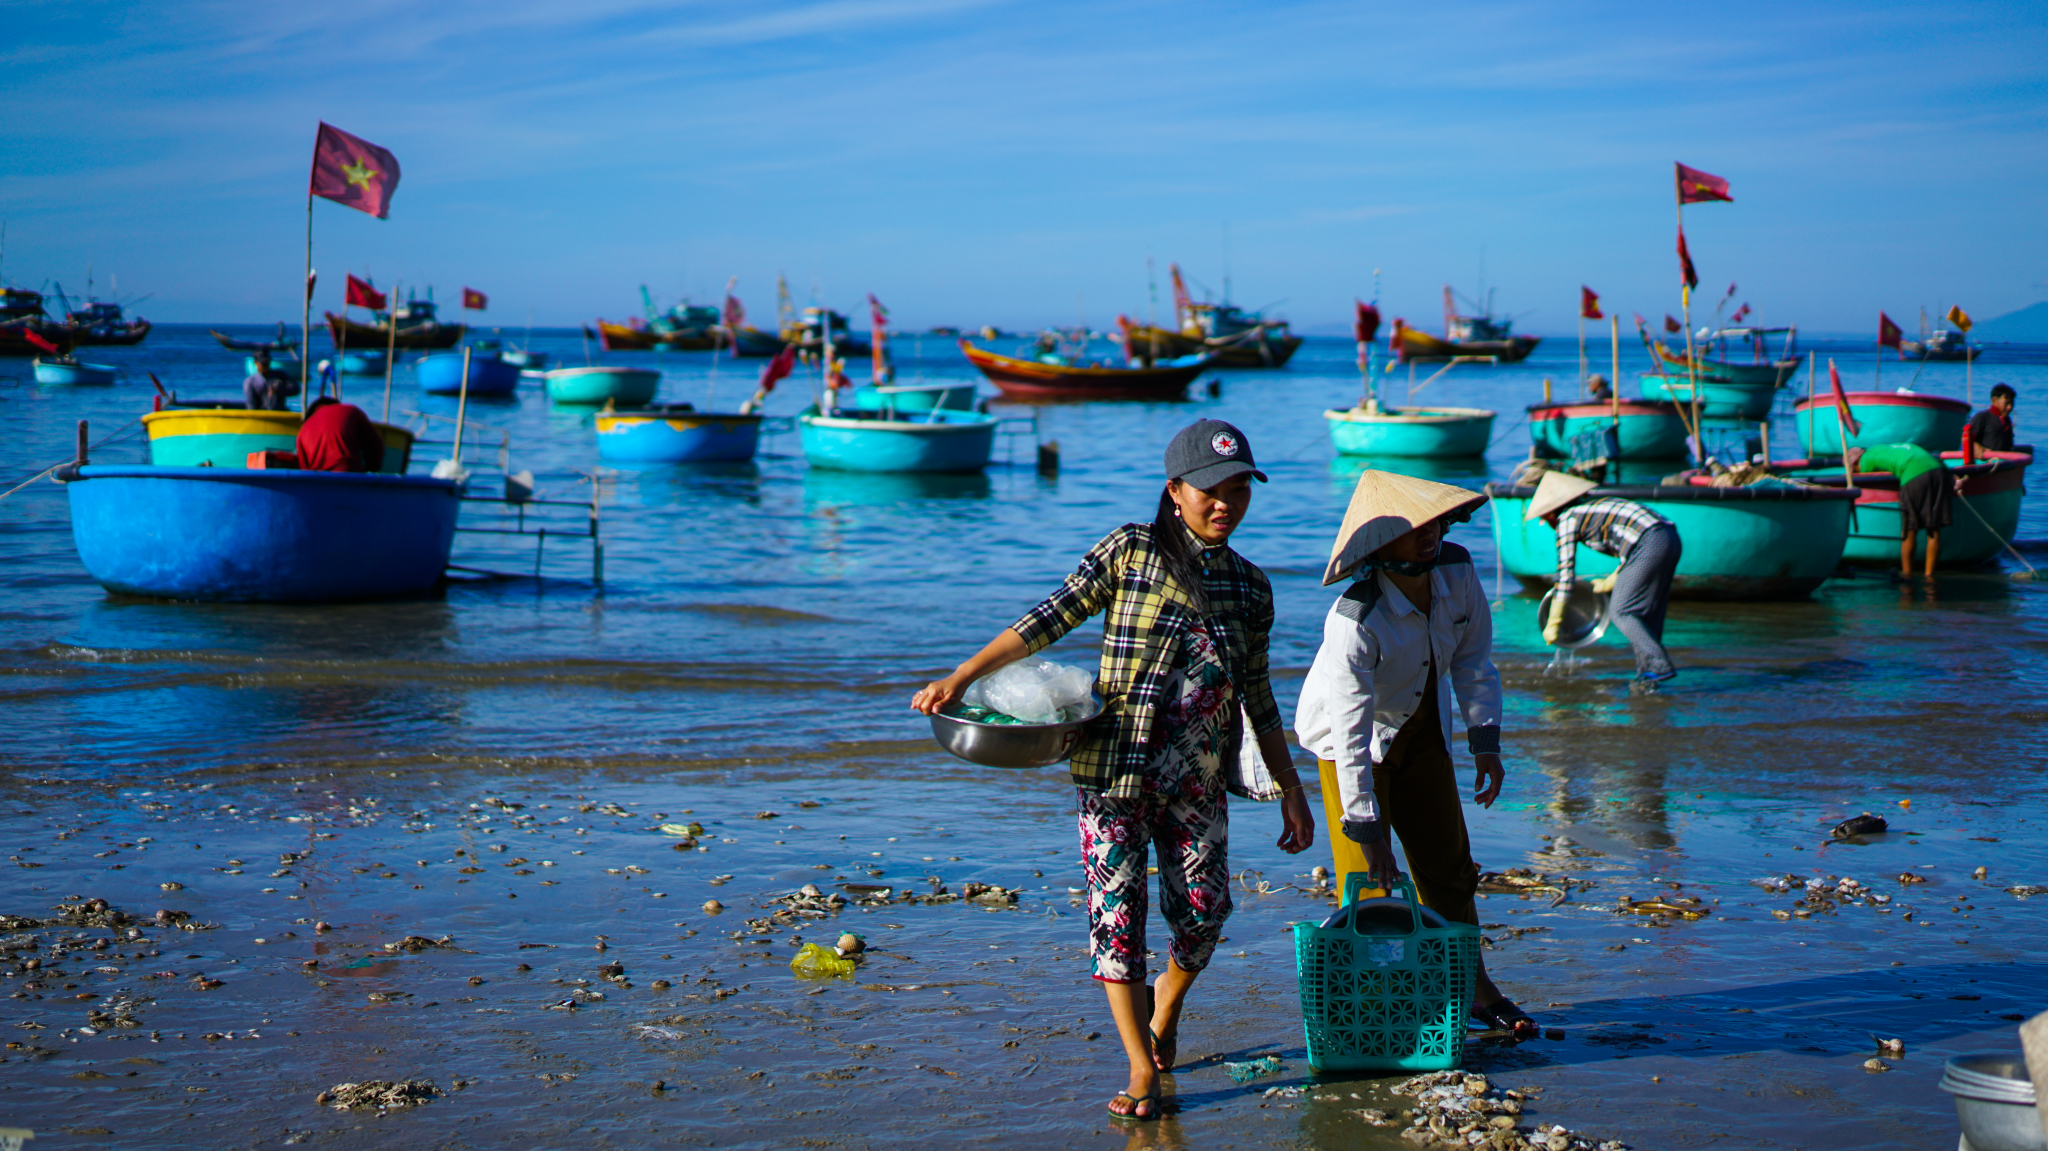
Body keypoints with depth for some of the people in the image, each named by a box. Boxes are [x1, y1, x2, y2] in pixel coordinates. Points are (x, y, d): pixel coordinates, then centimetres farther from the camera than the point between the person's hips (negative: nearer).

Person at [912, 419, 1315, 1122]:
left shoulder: (1252, 589, 8)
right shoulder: (1130, 552, -2)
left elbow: (1257, 699, 15)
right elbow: (1050, 620, -5)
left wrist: (1290, 789, 15)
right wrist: (960, 679, -11)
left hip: (1199, 776, 3)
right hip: (1116, 765, -3)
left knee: (1203, 911, 2)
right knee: (1117, 908, -5)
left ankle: (1166, 1002, 35)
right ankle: (1142, 1071, 4)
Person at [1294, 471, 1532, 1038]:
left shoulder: (1457, 571, -18)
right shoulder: (1354, 621, -35)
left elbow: (1474, 658, -2)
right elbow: (1351, 732, -33)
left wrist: (1484, 742, -8)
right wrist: (1366, 826, -31)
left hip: (1421, 732, 6)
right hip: (1351, 740, -6)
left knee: (1448, 864, 11)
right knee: (1367, 882, -8)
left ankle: (1473, 986, 23)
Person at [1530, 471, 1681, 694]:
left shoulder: (1567, 519, 7)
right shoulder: (1595, 507, 29)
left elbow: (1565, 573, 3)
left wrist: (1552, 624, 7)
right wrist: (1609, 583, 42)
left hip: (1649, 543, -9)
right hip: (1671, 536, 9)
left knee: (1621, 611, -1)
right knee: (1648, 611, 16)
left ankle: (1658, 665, -11)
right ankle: (1646, 673, 15)